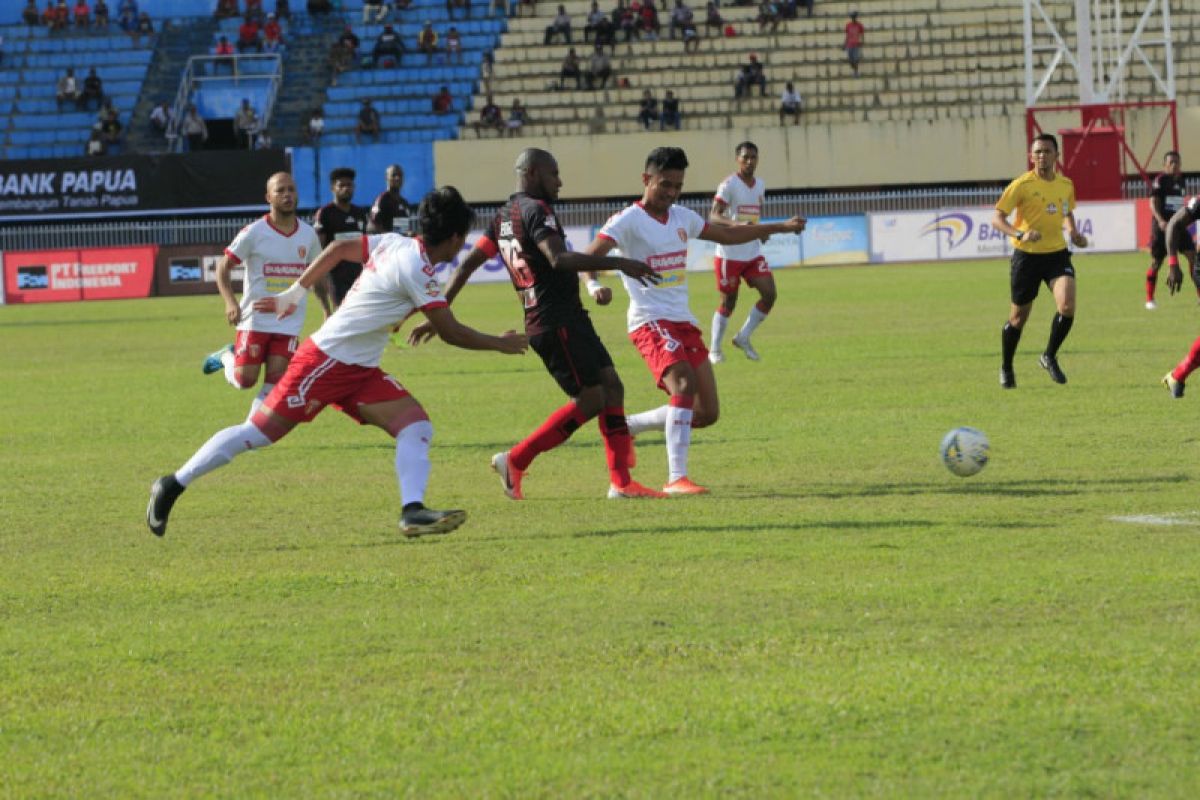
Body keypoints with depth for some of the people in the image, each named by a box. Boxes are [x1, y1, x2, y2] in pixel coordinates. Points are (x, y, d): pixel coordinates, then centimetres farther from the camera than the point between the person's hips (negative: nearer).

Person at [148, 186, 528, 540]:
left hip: (360, 371, 9)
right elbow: (451, 332, -18)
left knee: (417, 426, -8)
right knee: (259, 433, -3)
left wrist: (295, 292, 22)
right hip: (326, 362, -9)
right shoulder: (415, 268, -21)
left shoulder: (394, 244, 5)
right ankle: (173, 485, 7)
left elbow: (339, 248, 16)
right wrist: (501, 344, -4)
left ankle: (413, 510, -21)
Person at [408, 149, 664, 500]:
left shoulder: (504, 216, 15)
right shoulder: (536, 210, -13)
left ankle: (621, 481, 3)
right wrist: (619, 263, -27)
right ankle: (515, 461, -2)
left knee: (611, 387, 6)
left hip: (570, 320, 10)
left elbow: (468, 263, 15)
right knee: (591, 399, -7)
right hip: (557, 322, -10)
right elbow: (559, 260, -28)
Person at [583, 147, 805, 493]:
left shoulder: (682, 217, 14)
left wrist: (780, 227, 30)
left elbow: (728, 234, 30)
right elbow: (589, 257, -20)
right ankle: (676, 478, -31)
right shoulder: (628, 221, -8)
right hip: (650, 321, -8)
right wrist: (595, 286, -41)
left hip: (683, 321, 8)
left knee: (707, 413, 3)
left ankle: (627, 426, 22)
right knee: (685, 385, -30)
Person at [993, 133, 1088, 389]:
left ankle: (1049, 357, 4)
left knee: (1067, 305, -19)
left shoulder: (1066, 185, 3)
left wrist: (1073, 231, 4)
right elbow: (997, 218, -15)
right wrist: (1020, 234, -32)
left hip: (1057, 254, 3)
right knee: (1019, 317, 7)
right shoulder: (1022, 185, -12)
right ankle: (1006, 368, 30)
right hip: (1027, 255, -3)